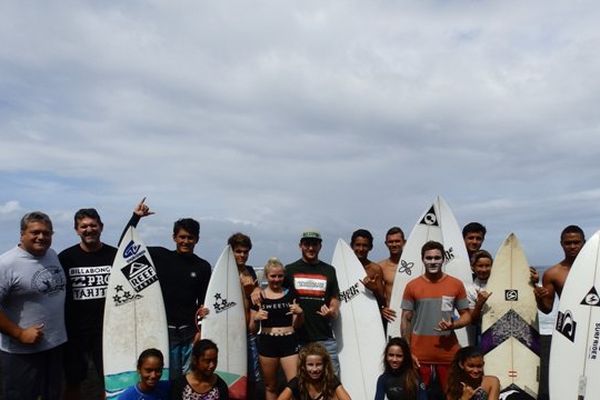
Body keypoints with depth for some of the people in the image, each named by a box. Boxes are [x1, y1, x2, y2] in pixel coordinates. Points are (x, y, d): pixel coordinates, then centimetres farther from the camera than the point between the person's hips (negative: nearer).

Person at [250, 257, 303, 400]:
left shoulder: (290, 294, 2)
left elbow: (296, 325, 8)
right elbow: (252, 328, 5)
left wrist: (300, 313, -11)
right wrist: (256, 318, -15)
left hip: (289, 342, 0)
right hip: (267, 343, 0)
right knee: (270, 386, 12)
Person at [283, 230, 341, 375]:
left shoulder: (329, 270, 10)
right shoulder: (290, 270, 7)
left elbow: (335, 298, 11)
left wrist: (333, 312, -9)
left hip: (325, 337, 1)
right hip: (298, 338, 0)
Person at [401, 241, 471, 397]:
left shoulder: (456, 284, 1)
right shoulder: (412, 286, 0)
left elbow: (467, 316, 7)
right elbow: (406, 320, 2)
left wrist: (453, 325, -15)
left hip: (449, 354, 1)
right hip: (420, 355, 0)